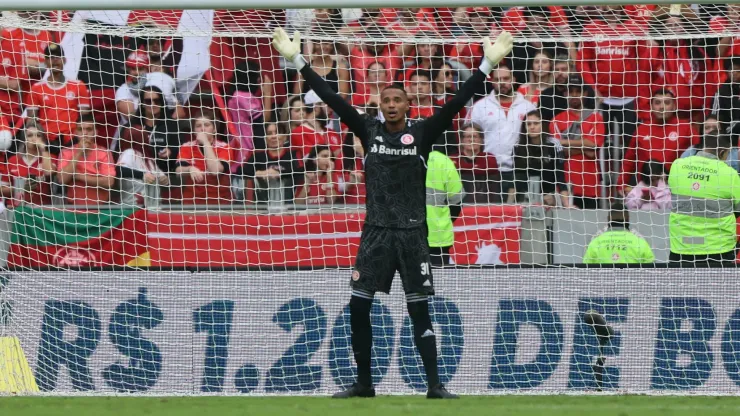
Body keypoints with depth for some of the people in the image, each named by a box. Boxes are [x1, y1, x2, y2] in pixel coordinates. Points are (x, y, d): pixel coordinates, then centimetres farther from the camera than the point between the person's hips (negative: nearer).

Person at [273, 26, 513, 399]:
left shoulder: (422, 134, 1)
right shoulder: (369, 131, 6)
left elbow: (456, 103, -6)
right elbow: (333, 100, 3)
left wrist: (486, 66, -14)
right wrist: (298, 62, -2)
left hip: (412, 234, -2)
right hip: (376, 232, 2)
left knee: (420, 310, -1)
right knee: (358, 307, 0)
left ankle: (434, 384, 2)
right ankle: (363, 383, 11)